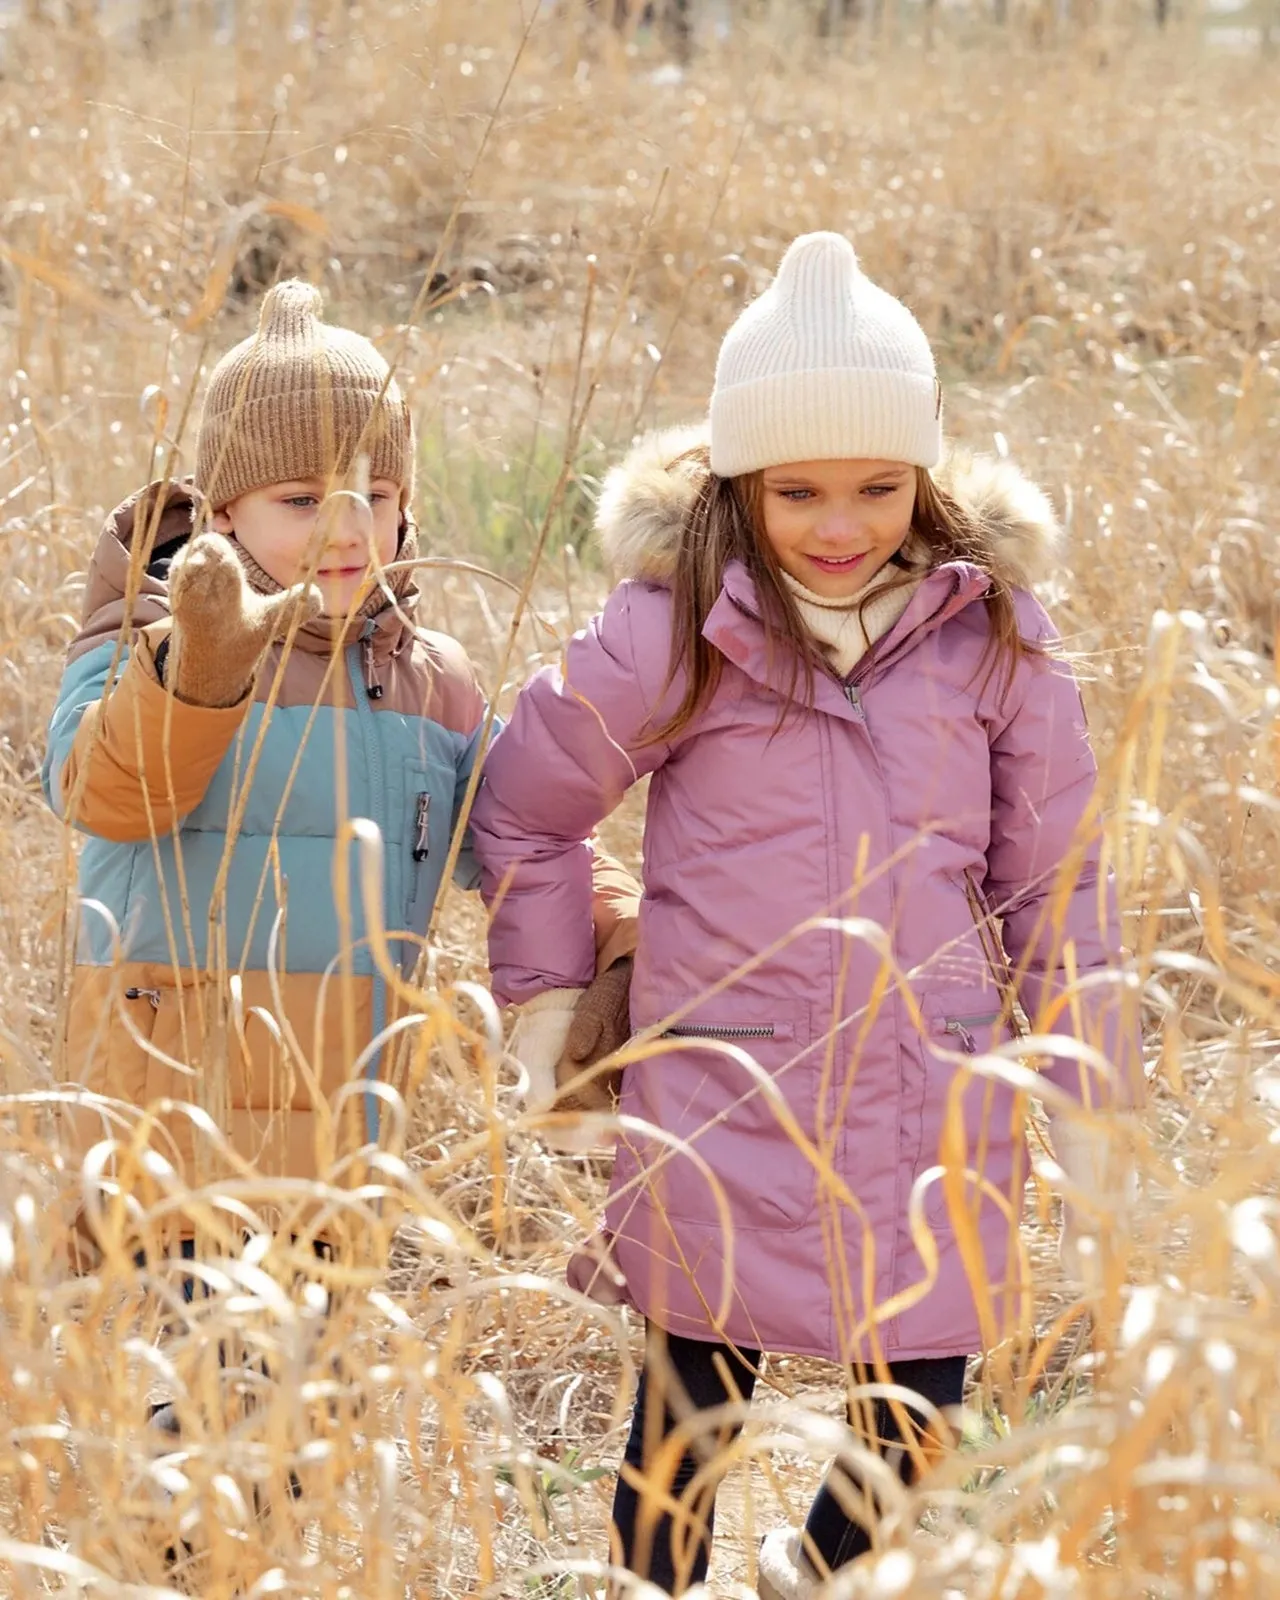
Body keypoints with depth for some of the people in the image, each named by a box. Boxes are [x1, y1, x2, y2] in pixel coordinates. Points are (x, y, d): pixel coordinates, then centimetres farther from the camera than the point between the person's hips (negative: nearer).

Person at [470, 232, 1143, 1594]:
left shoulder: (992, 634, -1)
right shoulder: (674, 632, -7)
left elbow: (1054, 873, 7)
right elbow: (523, 804, 7)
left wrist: (1090, 1092, 7)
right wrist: (545, 997, 7)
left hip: (937, 1105, 2)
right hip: (723, 1113, -2)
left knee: (916, 1430, 11)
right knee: (687, 1421, 8)